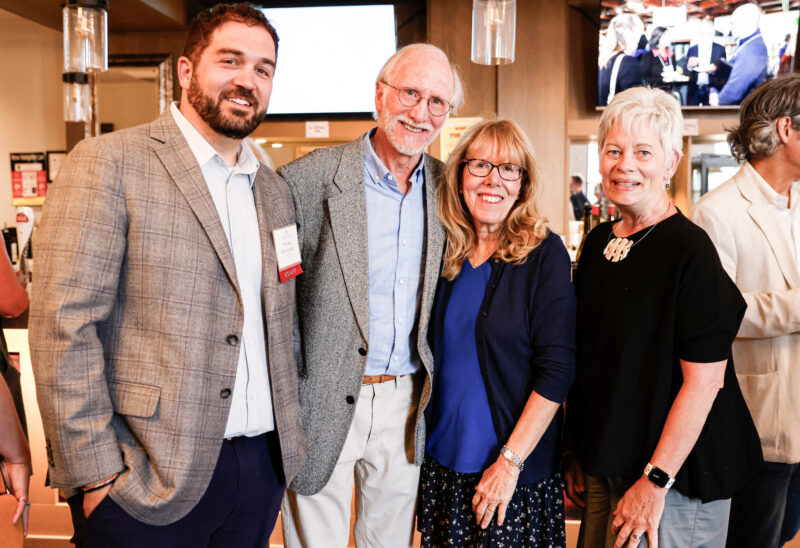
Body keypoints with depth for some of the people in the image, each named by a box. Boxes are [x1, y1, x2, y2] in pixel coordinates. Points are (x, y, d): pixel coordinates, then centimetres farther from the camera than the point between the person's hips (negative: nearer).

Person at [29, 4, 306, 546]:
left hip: (263, 466, 6)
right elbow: (63, 325, -13)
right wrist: (96, 472, -14)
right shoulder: (107, 164, -9)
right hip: (153, 479, -5)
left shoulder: (276, 192, 10)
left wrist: (290, 437, 10)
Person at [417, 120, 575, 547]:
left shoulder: (544, 253, -10)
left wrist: (510, 460, -16)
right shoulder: (445, 251, 2)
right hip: (441, 459, 4)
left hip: (517, 471, -4)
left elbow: (557, 369, -13)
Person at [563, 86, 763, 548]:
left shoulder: (690, 249, -16)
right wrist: (577, 455, 10)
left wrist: (656, 480, -18)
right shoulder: (597, 242, 4)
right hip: (604, 466, 6)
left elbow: (704, 380, -18)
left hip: (676, 477, -6)